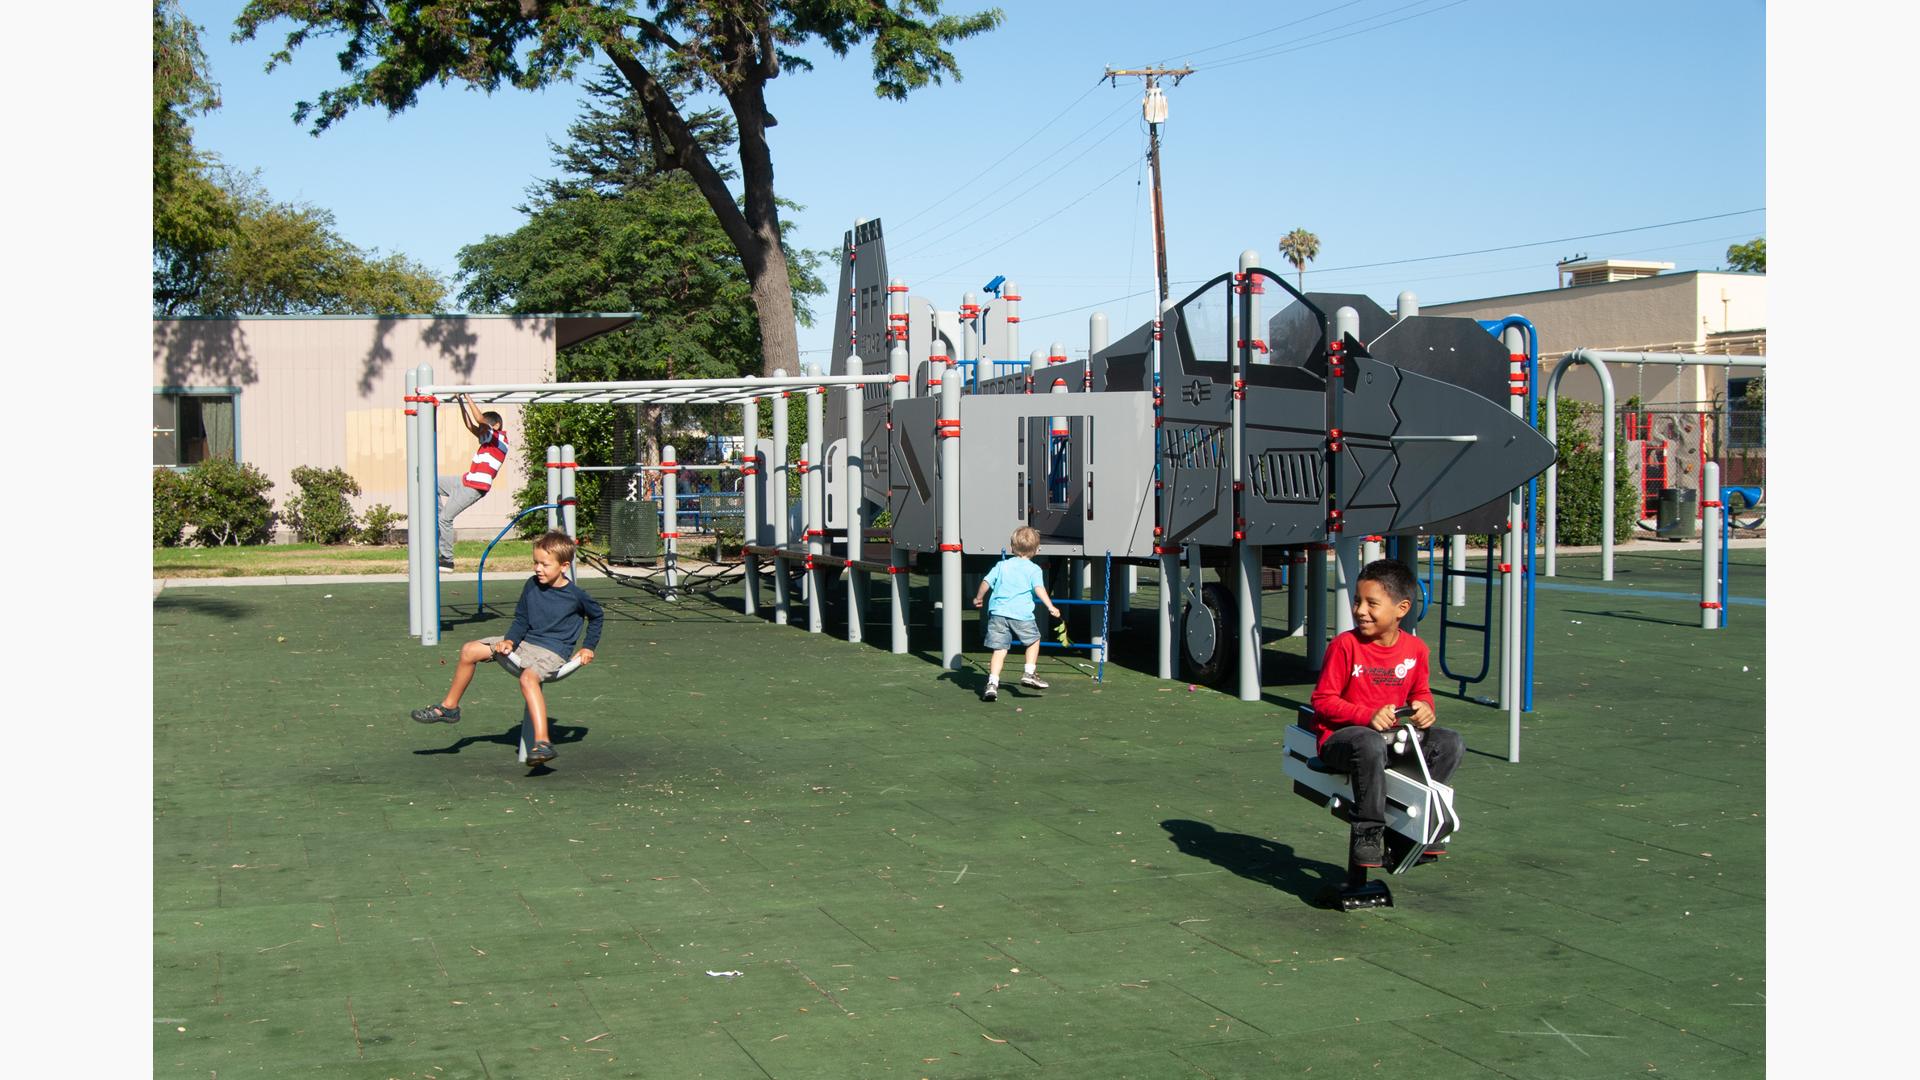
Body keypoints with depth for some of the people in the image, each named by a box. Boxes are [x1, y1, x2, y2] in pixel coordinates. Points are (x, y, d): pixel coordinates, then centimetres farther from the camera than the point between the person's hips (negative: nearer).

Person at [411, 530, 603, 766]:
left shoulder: (576, 595, -11)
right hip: (525, 641, 7)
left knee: (528, 677, -39)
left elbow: (596, 616, 9)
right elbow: (521, 620, 9)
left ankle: (542, 743, -48)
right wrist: (510, 640, -9)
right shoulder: (532, 585, 1)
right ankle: (449, 707, 18)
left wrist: (588, 647, 4)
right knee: (469, 651, 1)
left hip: (553, 651, -7)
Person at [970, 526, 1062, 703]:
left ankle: (992, 683, -9)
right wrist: (1051, 607, -16)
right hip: (1021, 614, -3)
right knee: (1034, 640, 22)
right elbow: (1039, 588, -11)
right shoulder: (1034, 569, 4)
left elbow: (986, 582, 14)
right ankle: (1029, 673, 16)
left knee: (1000, 649, 3)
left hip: (998, 613, 3)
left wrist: (979, 598, 30)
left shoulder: (1002, 565, 14)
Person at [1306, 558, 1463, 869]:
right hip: (1340, 737, -5)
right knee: (1370, 745, -40)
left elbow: (1420, 692, 19)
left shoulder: (1415, 648, 3)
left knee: (1450, 743, -12)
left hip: (1392, 733, 5)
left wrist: (1424, 707, -6)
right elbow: (1322, 701, -11)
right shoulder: (1345, 645, -12)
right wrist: (1367, 716, -23)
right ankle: (1368, 831, -25)